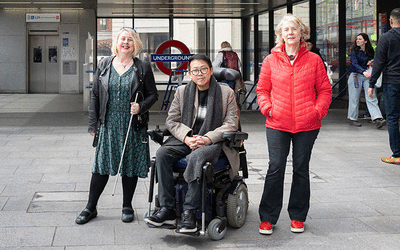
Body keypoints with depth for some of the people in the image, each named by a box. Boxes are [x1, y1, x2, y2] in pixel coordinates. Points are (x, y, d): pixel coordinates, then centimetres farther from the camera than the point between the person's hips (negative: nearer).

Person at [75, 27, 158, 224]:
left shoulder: (143, 68, 1)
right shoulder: (104, 65, 6)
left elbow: (153, 94, 6)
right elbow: (95, 96, 8)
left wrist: (141, 107, -14)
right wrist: (93, 124, 4)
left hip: (133, 126, -1)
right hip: (108, 125, 1)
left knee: (130, 166, 6)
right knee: (101, 165, 4)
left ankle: (127, 206, 22)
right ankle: (90, 207, 15)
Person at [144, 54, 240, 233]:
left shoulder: (226, 92, 5)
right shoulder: (182, 91, 13)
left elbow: (231, 123, -2)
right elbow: (171, 120, 8)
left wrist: (208, 138, -16)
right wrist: (186, 138, -12)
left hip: (213, 142, -4)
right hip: (184, 139, 4)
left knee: (196, 157, -37)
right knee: (162, 154, -25)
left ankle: (189, 212, -32)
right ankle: (167, 209, -23)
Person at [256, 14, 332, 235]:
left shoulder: (314, 60, 4)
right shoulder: (271, 61, 5)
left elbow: (324, 90, 8)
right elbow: (262, 89, 11)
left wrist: (318, 110, -6)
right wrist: (267, 108, -6)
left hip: (307, 125, 1)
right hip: (277, 125, 0)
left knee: (301, 169, 9)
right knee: (275, 168, -5)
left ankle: (298, 216, 22)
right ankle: (267, 218, 6)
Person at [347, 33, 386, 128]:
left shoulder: (370, 51, 7)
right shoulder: (354, 51, -4)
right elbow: (354, 64, -18)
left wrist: (371, 63, -2)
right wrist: (363, 71, -34)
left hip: (367, 76, 3)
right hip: (356, 76, -3)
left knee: (371, 98, -7)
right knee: (354, 98, 2)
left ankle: (377, 118, -15)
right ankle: (352, 119, 12)